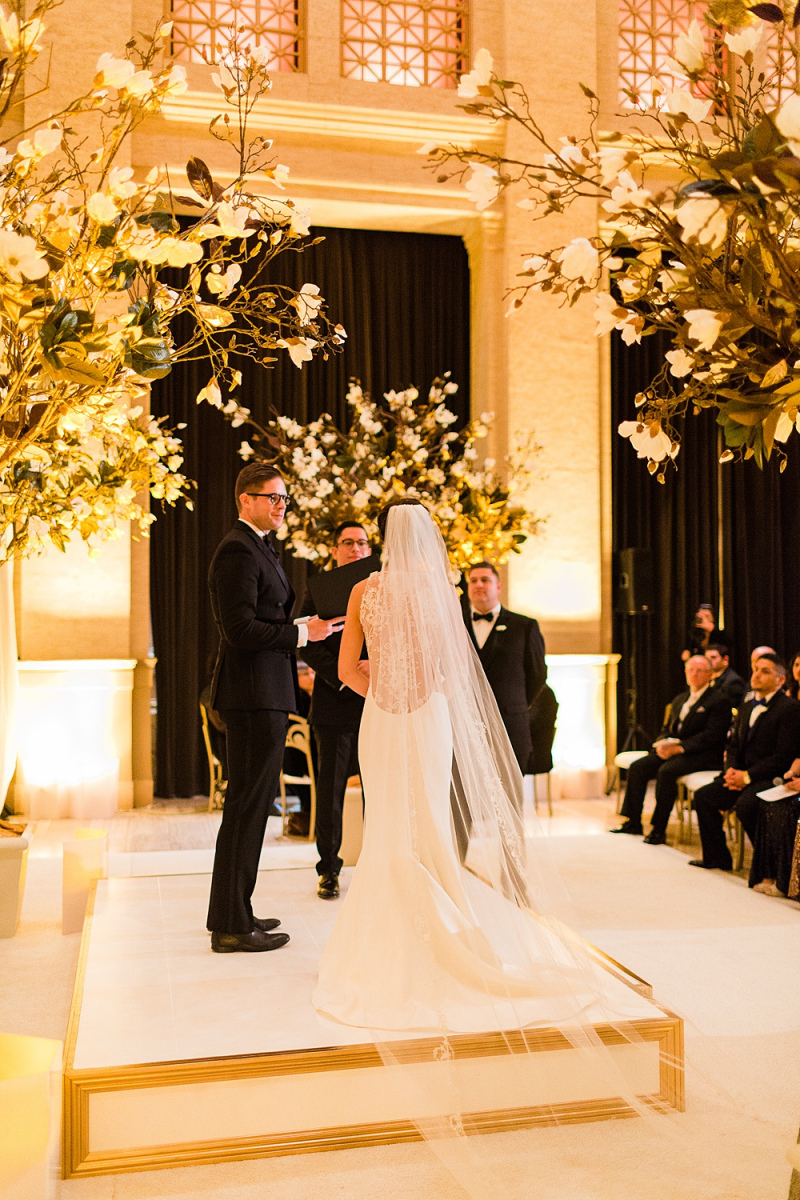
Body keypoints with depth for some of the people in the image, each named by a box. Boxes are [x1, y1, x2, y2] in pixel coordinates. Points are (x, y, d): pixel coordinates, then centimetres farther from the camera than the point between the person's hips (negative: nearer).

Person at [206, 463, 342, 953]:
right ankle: (232, 926, 1)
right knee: (248, 806, -6)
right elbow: (240, 629, -21)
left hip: (265, 695, 11)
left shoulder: (260, 548, 20)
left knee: (249, 804, 15)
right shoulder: (239, 551, -13)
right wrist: (302, 632, -16)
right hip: (254, 696, -11)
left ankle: (233, 913, 25)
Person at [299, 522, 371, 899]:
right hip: (335, 703, -2)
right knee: (330, 788, 3)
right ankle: (328, 870, 14)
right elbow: (310, 645, -2)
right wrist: (344, 678, -14)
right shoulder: (318, 591, 6)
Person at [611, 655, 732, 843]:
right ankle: (633, 823, -3)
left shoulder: (719, 700, -6)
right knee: (637, 767, -10)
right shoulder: (680, 699, 20)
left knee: (666, 770, -32)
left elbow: (711, 735, -16)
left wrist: (679, 748, -23)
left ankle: (659, 830, -25)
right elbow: (667, 728, 21)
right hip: (672, 749, 8)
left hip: (703, 756, -8)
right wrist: (662, 744, -4)